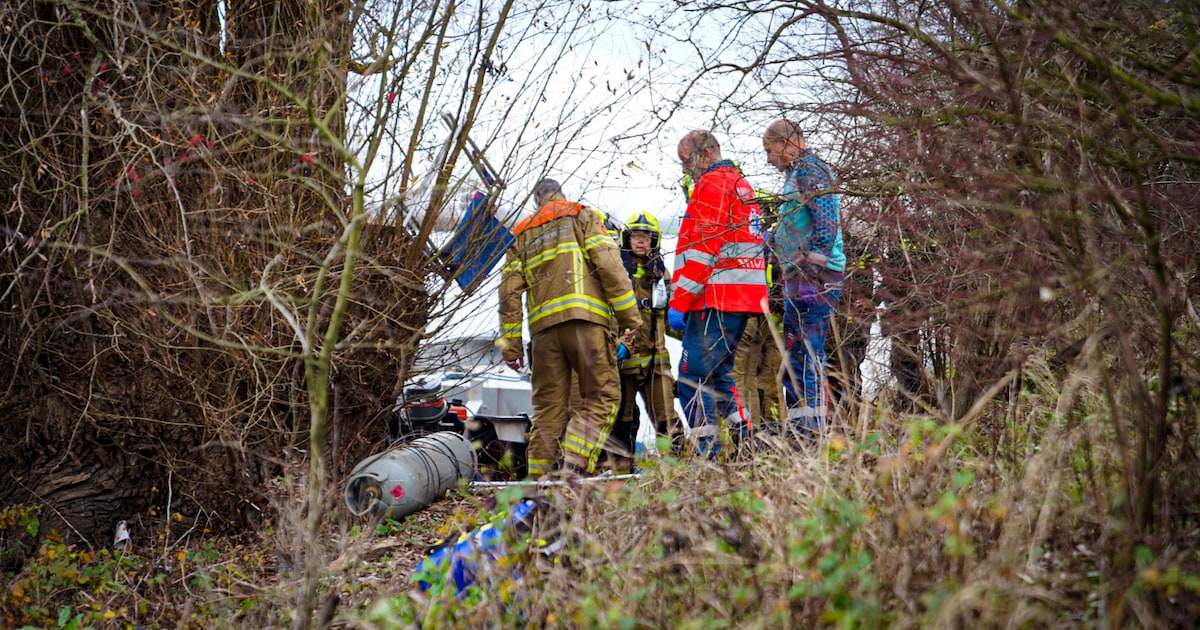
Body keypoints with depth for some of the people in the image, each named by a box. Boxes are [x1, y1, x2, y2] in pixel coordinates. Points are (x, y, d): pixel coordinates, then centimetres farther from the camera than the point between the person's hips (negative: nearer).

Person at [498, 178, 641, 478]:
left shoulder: (521, 233, 24)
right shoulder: (581, 215, 14)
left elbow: (510, 290, 14)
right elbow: (608, 264, -2)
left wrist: (510, 345, 12)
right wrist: (629, 316, -2)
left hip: (542, 326, 4)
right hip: (584, 319, -4)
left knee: (548, 407, 7)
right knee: (602, 398, -1)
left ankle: (539, 480, 2)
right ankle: (574, 468, -19)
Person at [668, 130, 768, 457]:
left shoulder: (712, 185, -6)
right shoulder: (742, 185, 24)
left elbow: (700, 249, -15)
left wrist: (680, 301, -16)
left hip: (716, 298, -10)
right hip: (747, 296, 10)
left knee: (695, 377, -11)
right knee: (717, 373, 17)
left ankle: (707, 452, -16)